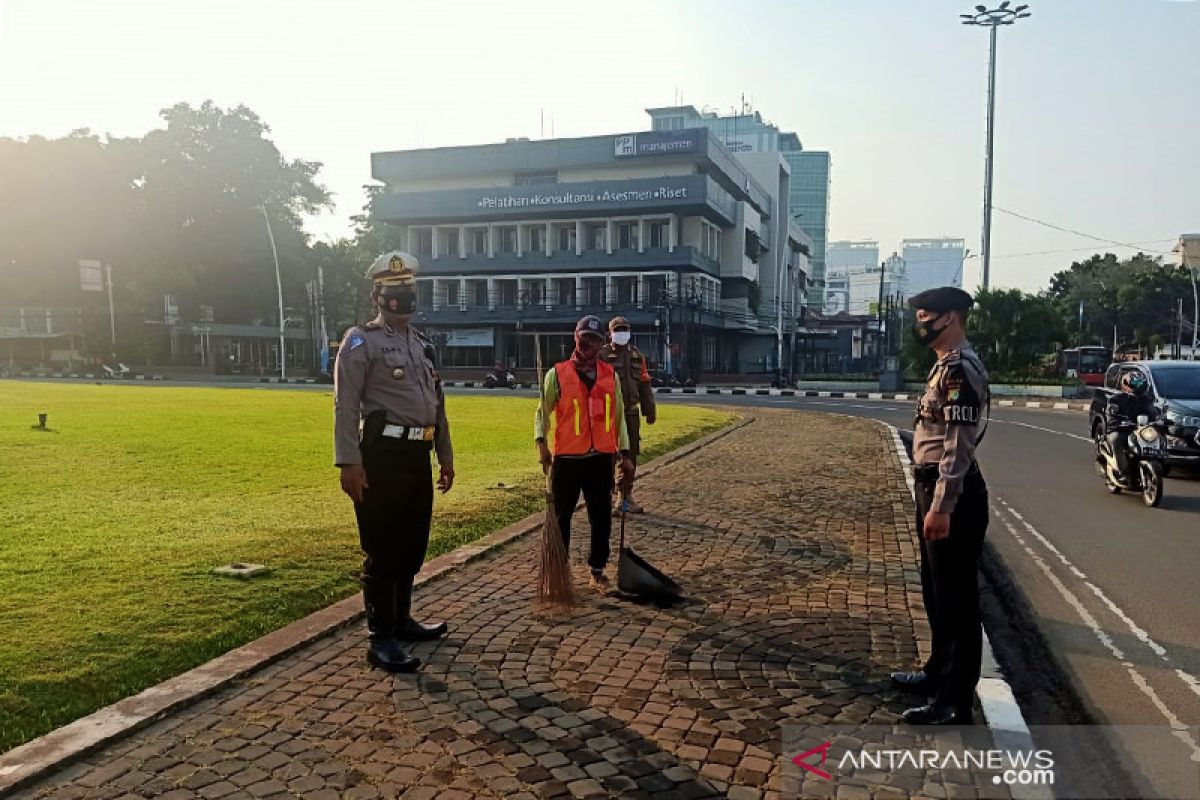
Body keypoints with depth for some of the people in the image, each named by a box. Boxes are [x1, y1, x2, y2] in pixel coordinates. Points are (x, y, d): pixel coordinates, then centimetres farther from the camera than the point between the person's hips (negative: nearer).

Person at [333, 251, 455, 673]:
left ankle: (401, 620, 31)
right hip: (382, 455, -7)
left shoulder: (424, 345, 17)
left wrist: (445, 455, 20)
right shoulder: (360, 341, -5)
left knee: (412, 546, 15)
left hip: (417, 456, 8)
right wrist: (349, 462, -19)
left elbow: (437, 405, 21)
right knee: (382, 551, -2)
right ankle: (380, 638, 7)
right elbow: (345, 406, -11)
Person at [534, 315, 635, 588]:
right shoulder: (557, 374, 0)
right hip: (566, 457, -2)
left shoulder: (610, 375, 8)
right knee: (561, 516, 6)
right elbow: (543, 412, 2)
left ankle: (597, 569, 24)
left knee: (601, 517, 9)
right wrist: (541, 442, -14)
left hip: (601, 457, 3)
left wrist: (624, 452, 11)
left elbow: (619, 415, 14)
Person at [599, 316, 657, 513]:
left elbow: (644, 385, 15)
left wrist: (650, 411, 14)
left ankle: (626, 496, 22)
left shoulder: (637, 356, 12)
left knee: (631, 456, 10)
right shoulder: (602, 356, -4)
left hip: (631, 414, 5)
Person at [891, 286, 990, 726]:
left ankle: (956, 702, 8)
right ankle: (939, 672, 36)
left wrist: (941, 506, -26)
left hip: (952, 496, -11)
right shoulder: (947, 366, 15)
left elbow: (959, 445, -23)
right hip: (936, 491, 11)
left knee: (956, 597, -2)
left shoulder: (960, 369, -17)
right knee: (937, 590, 21)